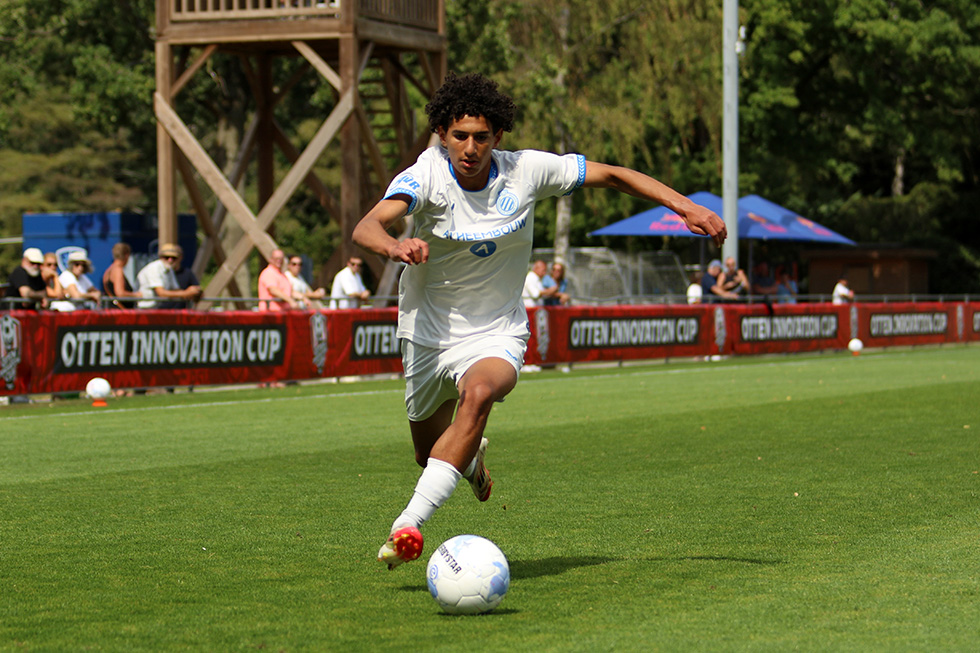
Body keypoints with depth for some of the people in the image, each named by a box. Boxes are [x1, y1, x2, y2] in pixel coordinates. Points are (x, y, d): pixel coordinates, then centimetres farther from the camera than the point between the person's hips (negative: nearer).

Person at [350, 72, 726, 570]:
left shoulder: (527, 171, -13)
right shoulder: (427, 175, -19)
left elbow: (611, 175, -1)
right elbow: (366, 228, -36)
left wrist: (684, 206, -9)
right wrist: (393, 246, -59)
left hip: (496, 335, -1)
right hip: (428, 332, 1)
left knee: (478, 394, -35)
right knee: (430, 452, 16)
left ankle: (407, 527, -37)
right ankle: (473, 459, 57)